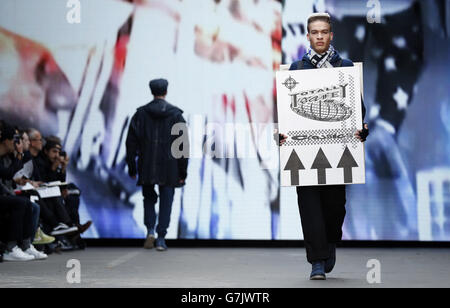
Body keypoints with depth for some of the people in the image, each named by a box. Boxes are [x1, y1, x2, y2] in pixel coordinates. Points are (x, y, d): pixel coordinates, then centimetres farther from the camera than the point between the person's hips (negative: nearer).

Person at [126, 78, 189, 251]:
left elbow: (131, 143, 1)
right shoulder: (176, 115, -1)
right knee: (166, 201, 6)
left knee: (149, 199, 17)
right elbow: (184, 145, -3)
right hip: (169, 169, -1)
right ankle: (161, 238, 3)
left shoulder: (140, 114, 2)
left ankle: (150, 230, 0)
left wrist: (132, 168, 8)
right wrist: (183, 172, 1)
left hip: (147, 168, 1)